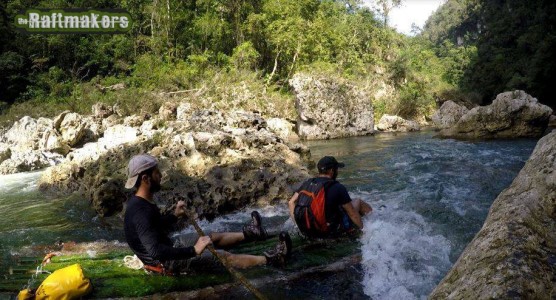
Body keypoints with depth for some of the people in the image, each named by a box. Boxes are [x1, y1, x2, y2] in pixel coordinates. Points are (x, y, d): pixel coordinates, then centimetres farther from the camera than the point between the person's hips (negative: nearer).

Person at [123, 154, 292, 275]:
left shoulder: (139, 202, 2)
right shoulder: (141, 212, -31)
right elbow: (157, 252, -38)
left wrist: (175, 216, 5)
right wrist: (193, 251, -35)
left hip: (168, 250, 10)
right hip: (166, 263, -10)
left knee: (214, 237, 19)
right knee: (224, 256, -6)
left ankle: (250, 233, 39)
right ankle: (271, 259, 5)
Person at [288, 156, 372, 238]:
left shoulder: (307, 183, 0)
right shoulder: (338, 188, -16)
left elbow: (291, 202, 4)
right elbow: (352, 214, -10)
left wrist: (297, 223, 14)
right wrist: (362, 228, 6)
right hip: (330, 232, -5)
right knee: (358, 202, 12)